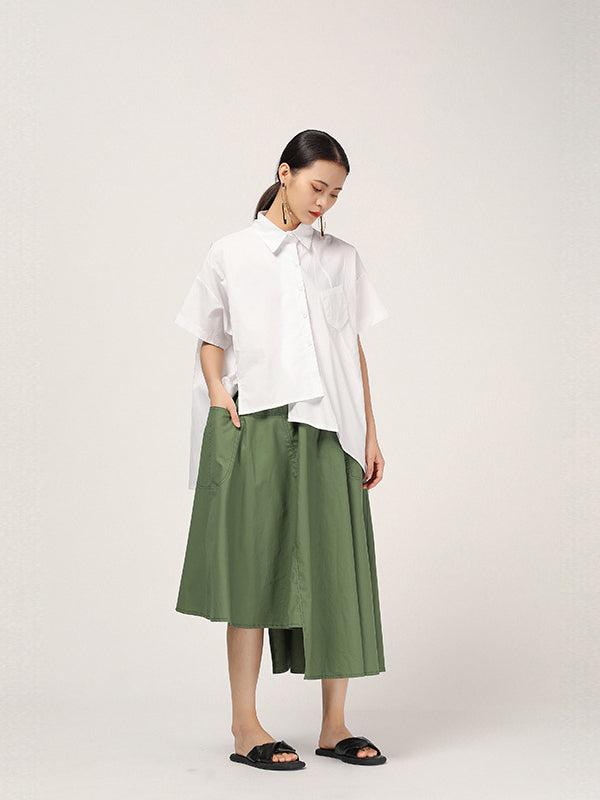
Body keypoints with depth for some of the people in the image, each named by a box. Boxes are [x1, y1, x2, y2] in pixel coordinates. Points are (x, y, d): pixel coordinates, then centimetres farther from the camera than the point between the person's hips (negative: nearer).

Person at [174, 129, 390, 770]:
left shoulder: (342, 258, 14)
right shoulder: (231, 255, 7)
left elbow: (354, 349, 14)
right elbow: (211, 342, 10)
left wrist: (370, 434, 10)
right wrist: (220, 397, -8)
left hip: (328, 429, 3)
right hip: (256, 428, -3)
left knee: (337, 572, 1)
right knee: (255, 570, 0)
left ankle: (334, 725, 11)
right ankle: (245, 725, 9)